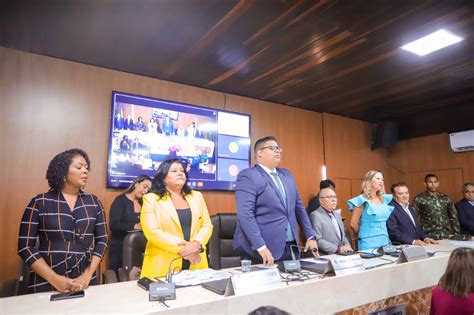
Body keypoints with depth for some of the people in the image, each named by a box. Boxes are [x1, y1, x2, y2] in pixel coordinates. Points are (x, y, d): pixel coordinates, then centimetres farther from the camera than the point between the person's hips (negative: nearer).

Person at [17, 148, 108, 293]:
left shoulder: (93, 202, 4)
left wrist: (88, 275, -9)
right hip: (45, 284, -2)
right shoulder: (40, 202, -1)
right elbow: (25, 246, -3)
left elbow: (102, 240, 4)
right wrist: (54, 278, -13)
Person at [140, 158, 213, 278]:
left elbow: (207, 225, 7)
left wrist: (197, 244, -12)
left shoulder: (196, 196, 10)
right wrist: (183, 248, -16)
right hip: (164, 265, -3)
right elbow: (152, 232, -12)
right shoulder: (151, 199, -2)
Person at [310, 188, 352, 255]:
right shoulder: (315, 216, -8)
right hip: (326, 256, -7)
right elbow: (317, 240, -16)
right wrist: (338, 249, -20)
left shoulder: (337, 215, 19)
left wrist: (347, 247, 3)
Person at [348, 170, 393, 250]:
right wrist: (363, 235, 5)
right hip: (369, 243, -6)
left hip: (385, 241, 6)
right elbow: (353, 224, -9)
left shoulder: (384, 199, 8)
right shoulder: (363, 200, -10)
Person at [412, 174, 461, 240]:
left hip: (446, 236, 3)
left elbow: (454, 217, 15)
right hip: (428, 236, -3)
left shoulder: (445, 198, 9)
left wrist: (457, 234, 10)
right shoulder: (419, 199, -3)